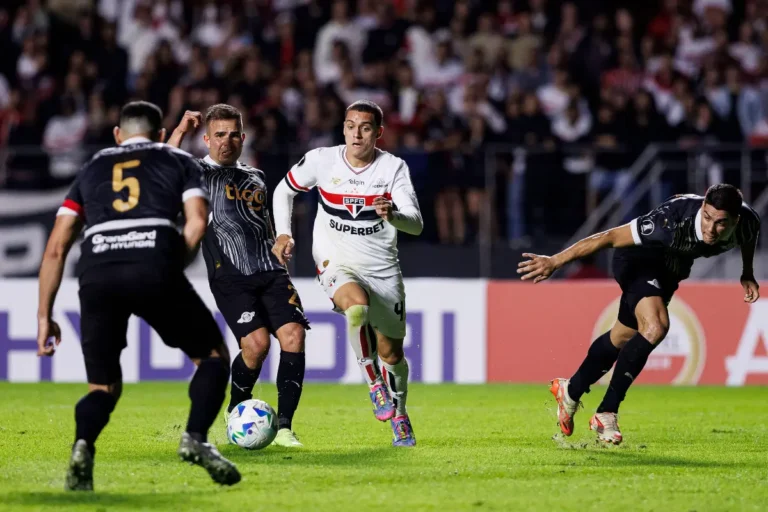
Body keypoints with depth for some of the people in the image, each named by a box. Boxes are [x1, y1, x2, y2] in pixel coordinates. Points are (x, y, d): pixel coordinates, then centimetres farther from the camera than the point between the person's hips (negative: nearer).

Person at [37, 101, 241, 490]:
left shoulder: (92, 169, 31)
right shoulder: (178, 161, 26)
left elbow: (56, 247, 23)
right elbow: (197, 223, 8)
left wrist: (45, 316, 25)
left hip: (96, 271, 2)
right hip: (155, 265, -2)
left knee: (104, 386, 14)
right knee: (213, 355, 17)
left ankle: (83, 444, -18)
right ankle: (196, 437, -7)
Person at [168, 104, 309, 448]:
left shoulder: (255, 178, 24)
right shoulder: (198, 173, 6)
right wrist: (180, 131, -15)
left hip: (270, 271, 5)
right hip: (230, 278, -5)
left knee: (293, 335, -16)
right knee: (256, 342, -22)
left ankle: (284, 427, -10)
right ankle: (236, 414, 7)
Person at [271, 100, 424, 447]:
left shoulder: (393, 167, -8)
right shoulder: (321, 160, -7)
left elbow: (416, 224, -16)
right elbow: (284, 189, 12)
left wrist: (392, 215, -38)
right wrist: (283, 233, -1)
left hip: (383, 269, 2)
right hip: (336, 264, -2)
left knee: (391, 352, 9)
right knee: (357, 304, -36)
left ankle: (399, 416, 35)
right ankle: (374, 383, -17)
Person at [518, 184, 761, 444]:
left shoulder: (748, 222, -26)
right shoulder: (673, 220, -41)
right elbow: (609, 237, -35)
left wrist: (747, 274, -2)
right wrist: (555, 261, -35)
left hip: (672, 267, 6)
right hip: (640, 258, -6)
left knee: (624, 336, 20)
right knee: (656, 326, -29)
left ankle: (571, 391, 43)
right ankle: (606, 414, -17)